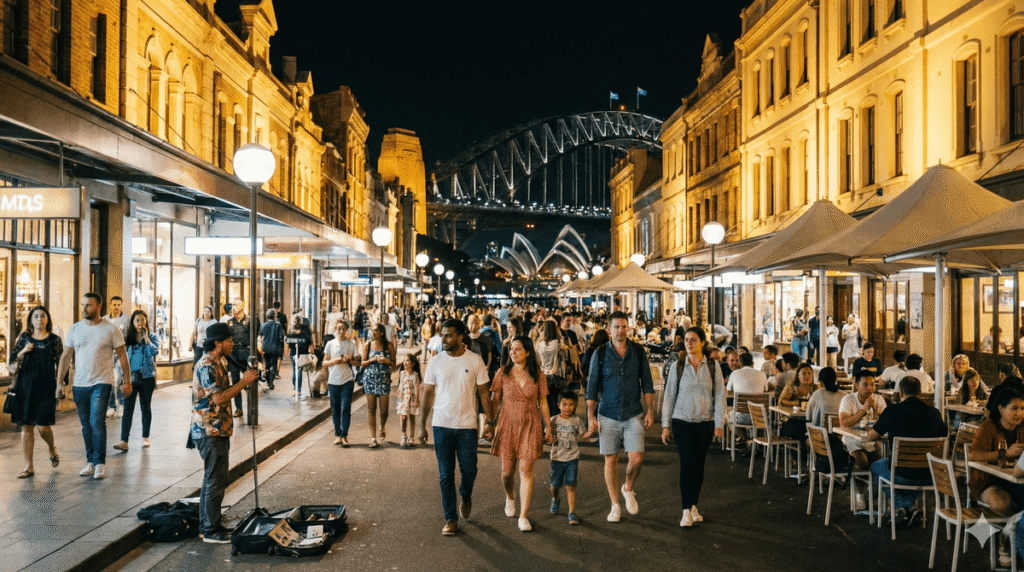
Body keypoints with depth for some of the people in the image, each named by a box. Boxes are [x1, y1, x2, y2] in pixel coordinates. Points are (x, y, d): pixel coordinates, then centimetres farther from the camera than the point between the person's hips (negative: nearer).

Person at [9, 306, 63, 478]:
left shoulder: (55, 340, 3)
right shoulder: (24, 338, 9)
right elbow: (12, 363, 10)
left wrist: (60, 384, -5)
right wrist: (23, 351, -7)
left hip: (46, 388, -3)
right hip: (24, 387, 3)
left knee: (42, 425, -9)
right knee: (26, 426, 2)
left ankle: (52, 449, 24)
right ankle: (29, 466, 10)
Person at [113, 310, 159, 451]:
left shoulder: (152, 336, 2)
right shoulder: (127, 338, 7)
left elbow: (155, 352, -16)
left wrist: (146, 338, -17)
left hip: (147, 377, -1)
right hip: (131, 377, 1)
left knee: (146, 407, 9)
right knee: (128, 408, -7)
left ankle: (146, 437, 22)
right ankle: (124, 441, -11)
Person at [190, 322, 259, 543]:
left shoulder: (217, 363, 15)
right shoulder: (206, 366, -18)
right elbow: (219, 398, -24)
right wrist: (243, 382, -18)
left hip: (218, 430, 11)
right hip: (209, 431, -11)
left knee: (214, 479, 16)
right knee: (215, 481, -4)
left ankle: (207, 525, 26)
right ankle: (211, 530, 4)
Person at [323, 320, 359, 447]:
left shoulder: (352, 344, 4)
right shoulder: (330, 344, 6)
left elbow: (357, 362, 8)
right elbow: (324, 363, 7)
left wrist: (349, 360, -12)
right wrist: (334, 361, -12)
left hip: (347, 380, -1)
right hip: (333, 380, 1)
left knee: (346, 408, -7)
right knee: (335, 409, 6)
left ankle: (344, 436, -2)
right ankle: (337, 435, 16)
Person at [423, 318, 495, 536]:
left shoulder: (475, 361, -4)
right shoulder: (436, 361, 0)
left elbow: (483, 393, 2)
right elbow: (429, 393, 7)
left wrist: (490, 422, 0)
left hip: (467, 425, -1)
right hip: (442, 426, 1)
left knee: (469, 470, 4)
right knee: (446, 475, 4)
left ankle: (466, 496, 37)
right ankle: (450, 518, 16)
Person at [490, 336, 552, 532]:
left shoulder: (538, 375, 0)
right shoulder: (503, 373, 0)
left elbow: (543, 403, 6)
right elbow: (494, 401, 4)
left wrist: (548, 427, 6)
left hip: (530, 426, -1)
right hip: (507, 425, 1)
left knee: (526, 470, -5)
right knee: (507, 471, 8)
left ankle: (523, 516, 3)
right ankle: (509, 497, 41)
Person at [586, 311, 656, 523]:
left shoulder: (638, 352, 2)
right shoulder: (600, 354, -2)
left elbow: (647, 383, 7)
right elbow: (592, 386, 1)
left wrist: (650, 410, 2)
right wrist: (591, 416, -3)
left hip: (633, 415, 0)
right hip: (608, 416, 0)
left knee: (636, 458, -9)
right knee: (611, 460, 5)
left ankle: (629, 489, 22)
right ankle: (615, 505, 20)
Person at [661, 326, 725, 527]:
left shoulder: (713, 367, 1)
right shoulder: (677, 366, 0)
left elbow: (720, 396, 2)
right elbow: (669, 396, 3)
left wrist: (719, 423, -4)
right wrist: (666, 424, 2)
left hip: (705, 423, 1)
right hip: (682, 421, -1)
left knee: (699, 465, 7)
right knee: (687, 464, -9)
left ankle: (694, 506, 23)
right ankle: (686, 511, -4)